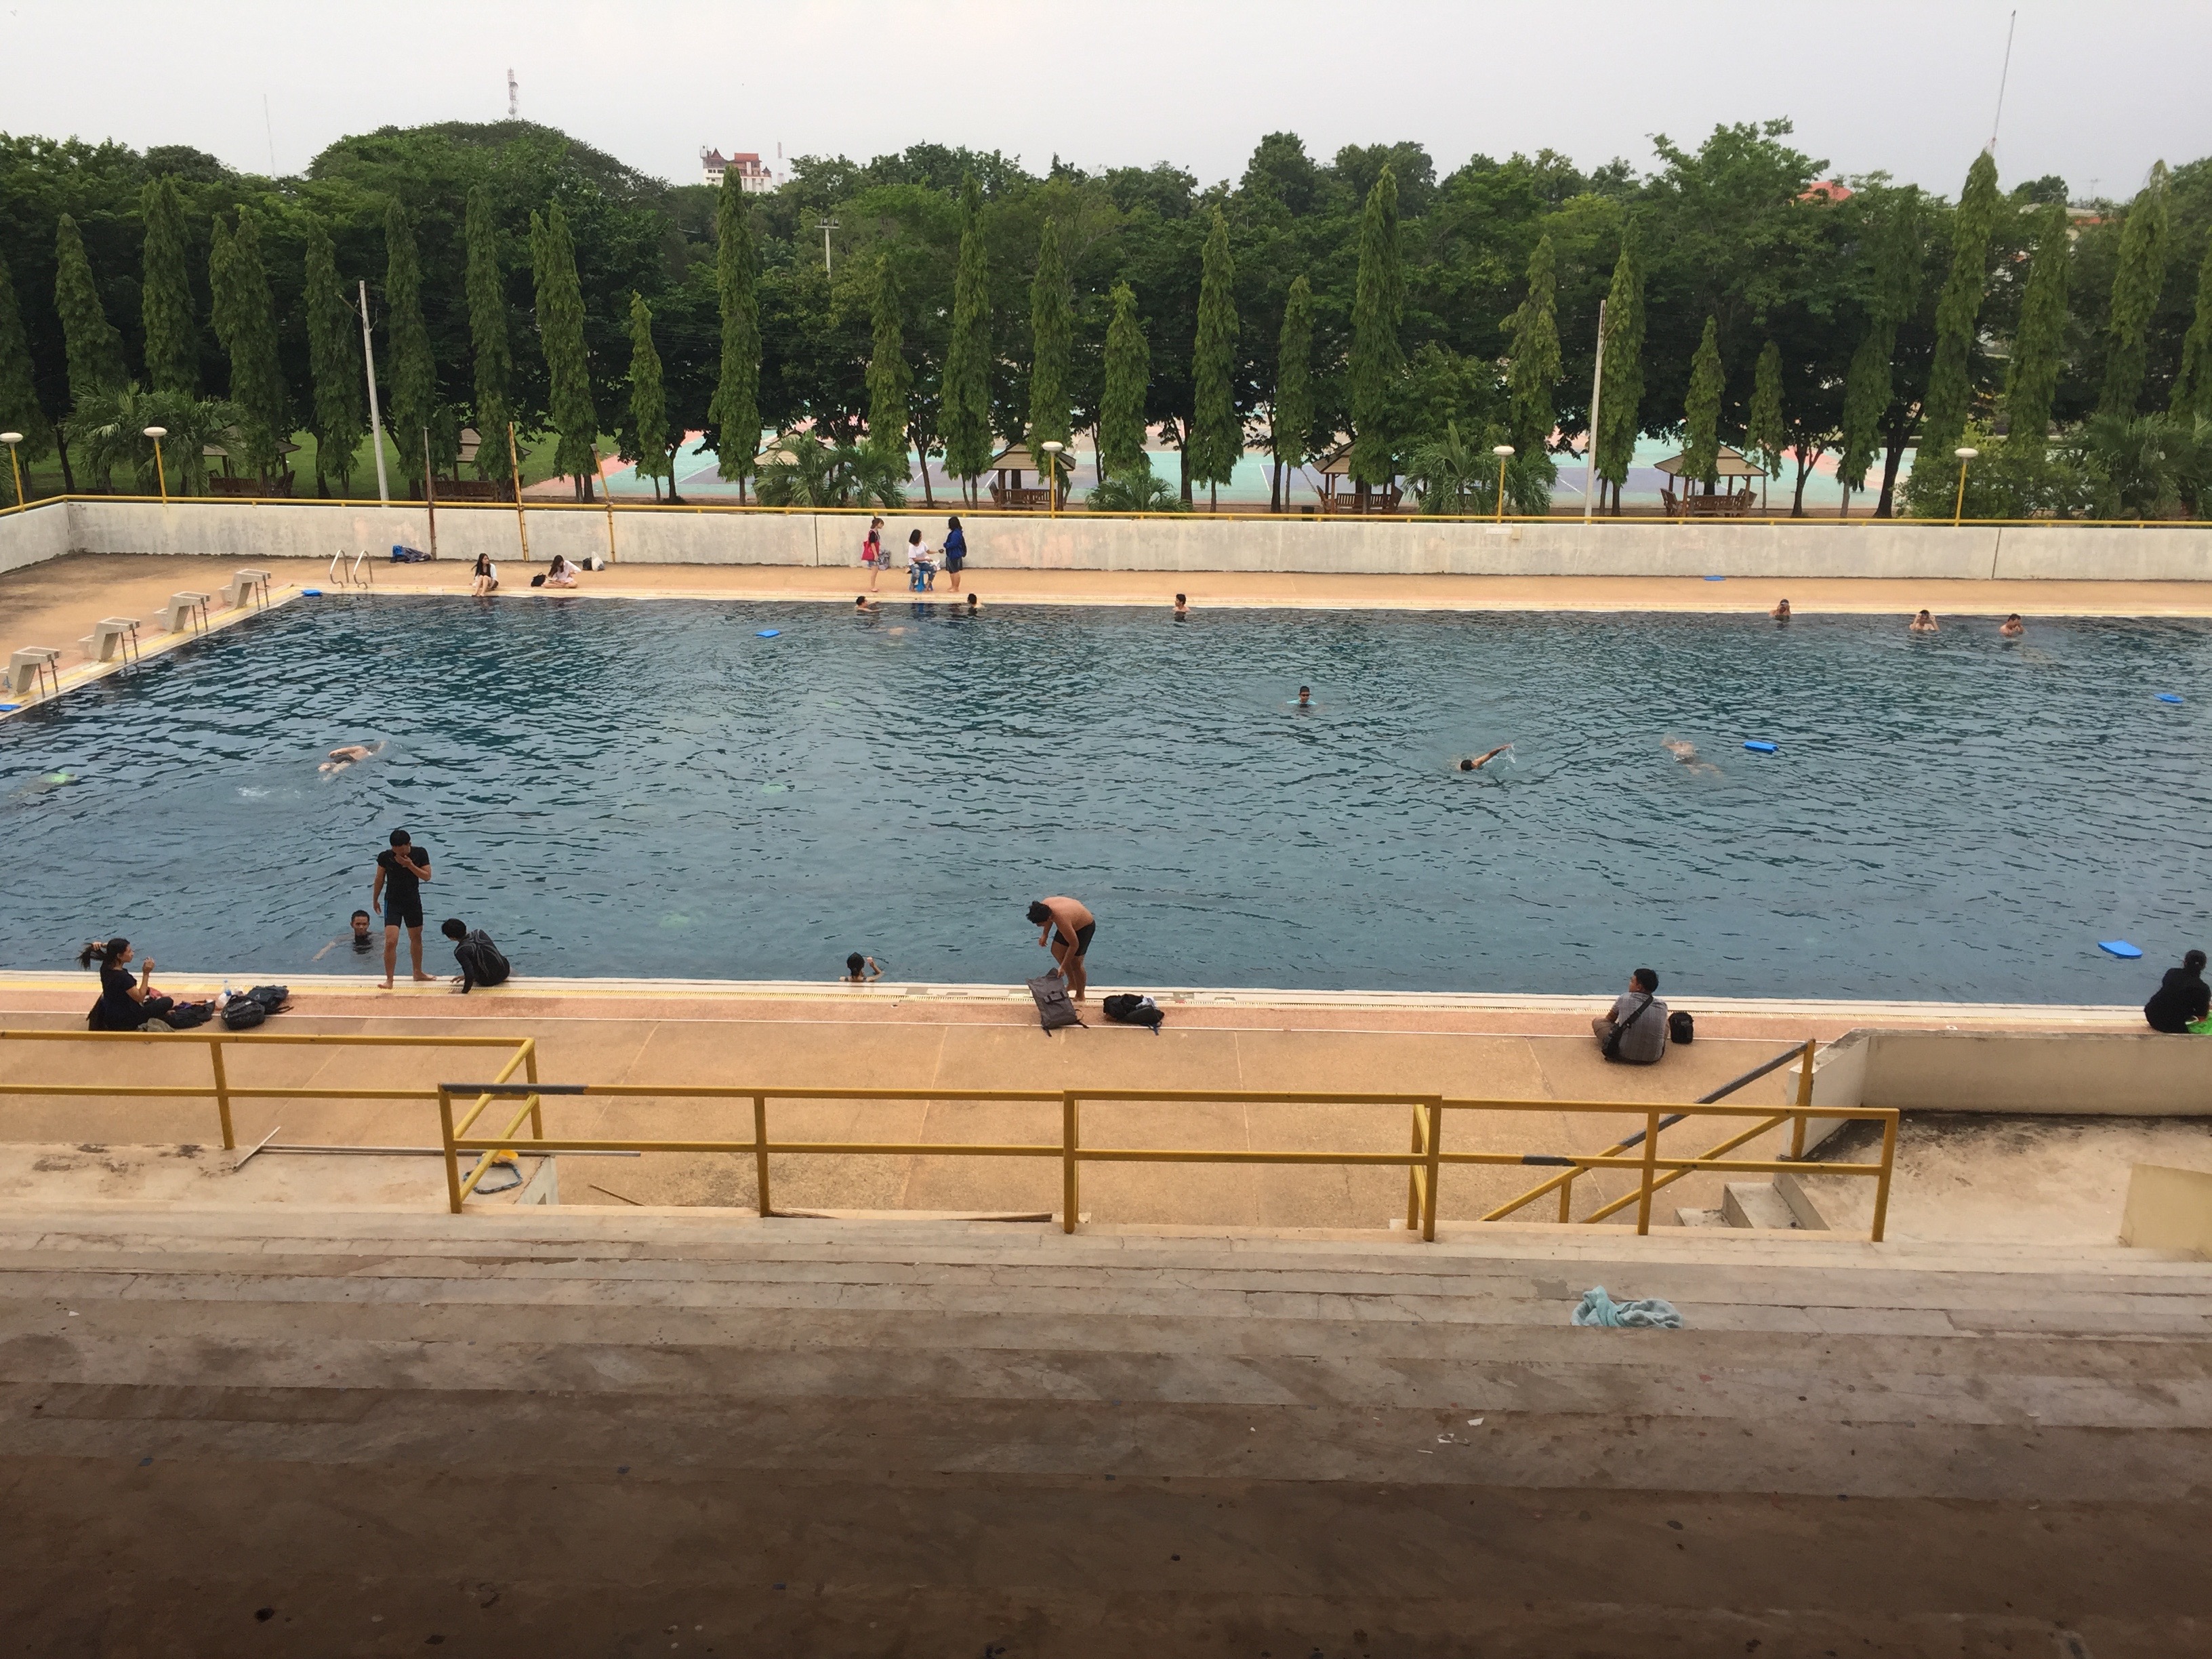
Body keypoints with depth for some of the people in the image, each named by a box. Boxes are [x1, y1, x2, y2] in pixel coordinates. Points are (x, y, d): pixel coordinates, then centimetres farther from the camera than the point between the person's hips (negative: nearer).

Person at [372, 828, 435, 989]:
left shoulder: (420, 853, -10)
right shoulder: (385, 857, -12)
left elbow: (427, 876, -10)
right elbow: (379, 879, 0)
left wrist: (410, 866, -23)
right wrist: (375, 900, 9)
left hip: (413, 902, 2)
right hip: (392, 902, -2)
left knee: (416, 938, 17)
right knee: (391, 941, -14)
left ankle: (418, 972, 36)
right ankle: (389, 979, -5)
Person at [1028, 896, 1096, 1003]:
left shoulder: (1062, 921, -42)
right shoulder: (1044, 905, -22)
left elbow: (1074, 945, -31)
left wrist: (1063, 967, -25)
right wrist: (1045, 935, 1)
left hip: (1085, 926, -8)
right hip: (1073, 922, 8)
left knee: (1075, 963, -6)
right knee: (1056, 951, 9)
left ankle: (1080, 996, 14)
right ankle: (1072, 984, 26)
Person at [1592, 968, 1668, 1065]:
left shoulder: (1624, 999, -8)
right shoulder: (1662, 1006, -2)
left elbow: (1610, 1019, 11)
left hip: (1624, 1056, -3)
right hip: (1653, 1058, 3)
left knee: (1598, 1020, 18)